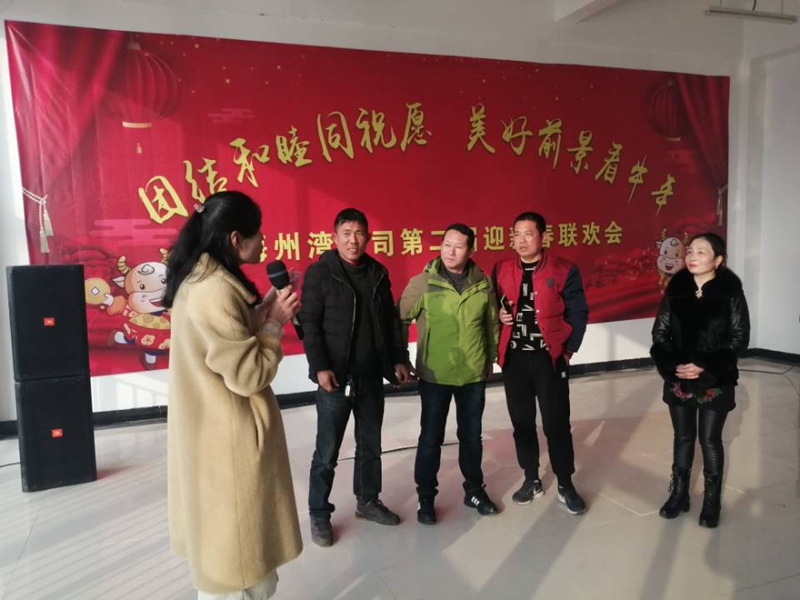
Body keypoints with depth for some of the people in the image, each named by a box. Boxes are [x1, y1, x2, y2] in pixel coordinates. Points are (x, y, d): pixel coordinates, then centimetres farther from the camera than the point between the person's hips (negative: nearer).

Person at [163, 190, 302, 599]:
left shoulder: (199, 280, 5)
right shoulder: (216, 292, -26)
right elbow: (249, 375, -24)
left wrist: (266, 306, 4)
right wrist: (275, 323, -12)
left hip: (212, 432, 10)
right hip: (229, 440, -10)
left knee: (220, 538, 25)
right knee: (235, 556, 8)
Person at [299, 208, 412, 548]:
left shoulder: (378, 273, 8)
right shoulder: (319, 273, -7)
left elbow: (391, 320, 13)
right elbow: (310, 324, -10)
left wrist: (399, 359, 8)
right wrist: (320, 367, -18)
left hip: (372, 376, 5)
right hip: (336, 377, -5)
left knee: (371, 445, 17)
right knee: (327, 452, 4)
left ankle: (368, 501, 35)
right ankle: (319, 515, 20)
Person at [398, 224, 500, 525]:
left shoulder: (483, 284, -3)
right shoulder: (422, 283, -12)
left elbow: (492, 325, 8)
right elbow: (400, 320, -7)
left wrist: (490, 360, 12)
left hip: (473, 375, 2)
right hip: (434, 376, -2)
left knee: (471, 436, 16)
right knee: (431, 438, 8)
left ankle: (474, 490, 35)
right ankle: (426, 497, 25)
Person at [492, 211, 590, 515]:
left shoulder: (564, 270, -5)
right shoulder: (501, 270, 4)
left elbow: (578, 313, -1)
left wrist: (568, 350, -6)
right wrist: (499, 315, -8)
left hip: (550, 358, -3)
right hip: (514, 358, 3)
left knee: (556, 423, 4)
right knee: (522, 422, 12)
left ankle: (565, 484, 21)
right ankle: (531, 479, 28)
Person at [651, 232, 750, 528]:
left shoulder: (731, 293, -8)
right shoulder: (675, 290, -1)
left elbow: (739, 338, -8)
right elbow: (660, 334, 1)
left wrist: (705, 366, -17)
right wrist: (671, 366, -14)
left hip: (715, 382, -2)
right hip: (678, 380, 2)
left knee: (710, 440, 8)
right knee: (683, 438, 13)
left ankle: (712, 500, 25)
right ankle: (679, 494, 28)